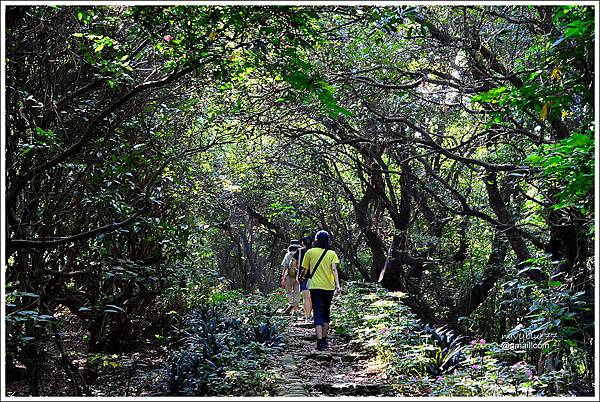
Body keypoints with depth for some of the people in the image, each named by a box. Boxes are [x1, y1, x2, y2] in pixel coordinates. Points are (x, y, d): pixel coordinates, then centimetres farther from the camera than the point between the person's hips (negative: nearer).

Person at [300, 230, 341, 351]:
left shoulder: (310, 252, 1)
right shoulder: (332, 253, 2)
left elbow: (305, 270, 5)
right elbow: (334, 269, -10)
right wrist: (337, 285, -16)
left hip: (315, 287, -2)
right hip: (329, 287, 2)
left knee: (318, 314, -4)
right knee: (326, 313, 17)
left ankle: (320, 341, -16)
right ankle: (324, 339, 25)